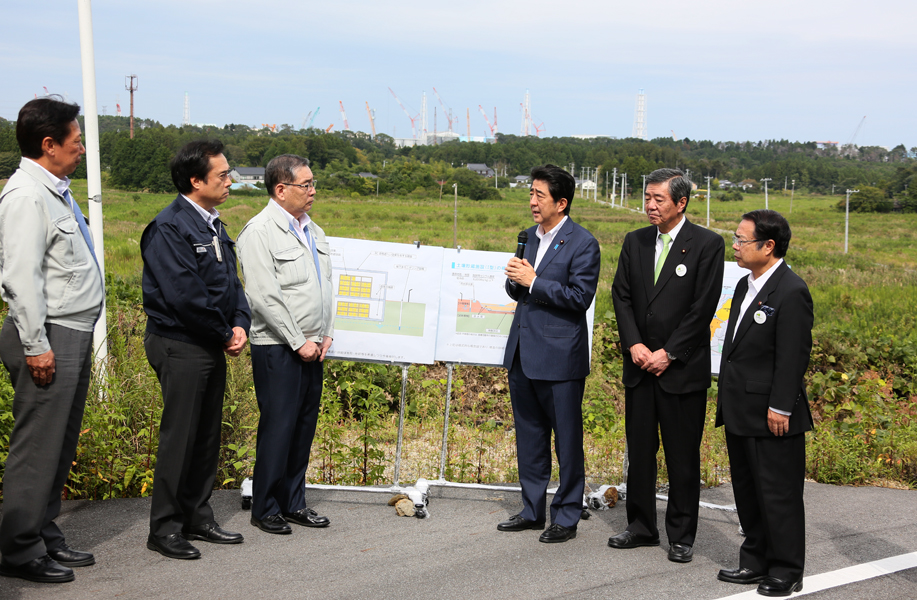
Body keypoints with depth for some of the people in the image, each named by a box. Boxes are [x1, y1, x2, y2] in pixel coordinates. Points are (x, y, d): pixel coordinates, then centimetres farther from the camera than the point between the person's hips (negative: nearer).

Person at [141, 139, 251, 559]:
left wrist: (240, 325, -2)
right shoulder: (169, 227, -16)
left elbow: (230, 280, 15)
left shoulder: (213, 225, 13)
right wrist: (223, 334, -12)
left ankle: (197, 519, 26)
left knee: (207, 436, 14)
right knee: (179, 438, -2)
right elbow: (184, 294, -22)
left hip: (213, 348, 9)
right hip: (181, 346, -9)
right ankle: (165, 528, 10)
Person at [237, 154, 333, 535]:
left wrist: (326, 334, 8)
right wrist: (298, 342, -15)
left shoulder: (312, 230, 15)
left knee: (304, 427, 11)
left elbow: (326, 285, 20)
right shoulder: (260, 231, -11)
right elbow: (264, 296, -17)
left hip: (311, 348, 8)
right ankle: (265, 509, 10)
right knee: (278, 428, -3)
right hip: (278, 349, -8)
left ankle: (294, 503, 23)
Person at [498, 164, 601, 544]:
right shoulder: (530, 236, 12)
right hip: (522, 353, 8)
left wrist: (533, 281, -18)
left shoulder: (582, 243, -11)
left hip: (559, 357, -8)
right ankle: (532, 510, 28)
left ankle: (566, 517, 15)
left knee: (567, 440, 3)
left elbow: (580, 297, -18)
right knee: (529, 437, 16)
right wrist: (514, 280, -5)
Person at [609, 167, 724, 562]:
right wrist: (634, 344, -6)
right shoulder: (635, 242, 9)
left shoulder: (707, 244, -6)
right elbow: (621, 295, 7)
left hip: (682, 368, -4)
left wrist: (668, 353, -13)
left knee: (683, 456, 3)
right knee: (639, 450, 11)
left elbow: (703, 307, -10)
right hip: (640, 366, 5)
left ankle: (681, 536, 15)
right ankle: (642, 527, 24)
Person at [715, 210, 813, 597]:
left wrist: (780, 407, -20)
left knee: (779, 494, 2)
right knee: (747, 492, 17)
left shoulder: (791, 292, -16)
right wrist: (727, 400, 17)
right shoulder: (746, 286, 12)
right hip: (741, 414, 9)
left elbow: (793, 357, -19)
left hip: (771, 418, -9)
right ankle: (756, 562, 31)